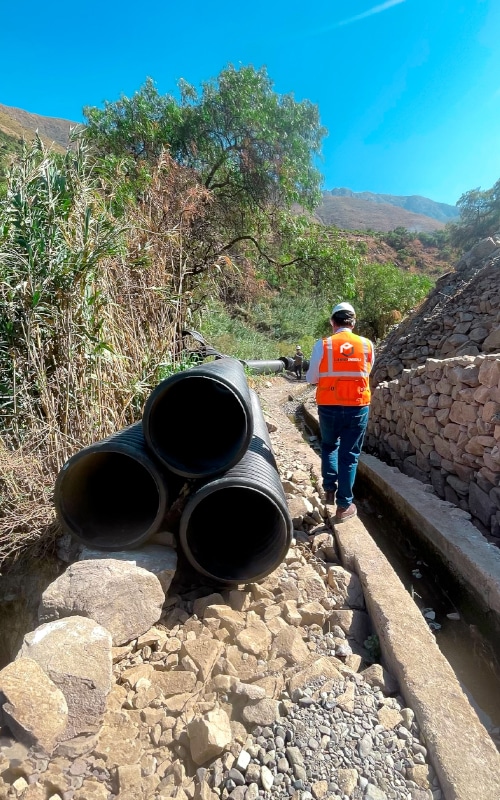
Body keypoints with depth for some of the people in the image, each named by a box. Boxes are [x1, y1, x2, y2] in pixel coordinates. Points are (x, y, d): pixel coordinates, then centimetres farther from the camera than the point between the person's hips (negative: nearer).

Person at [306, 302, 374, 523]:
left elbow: (311, 379, -1)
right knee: (350, 455, 10)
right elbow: (366, 374, 12)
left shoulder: (323, 345, -7)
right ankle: (344, 506, 16)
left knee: (329, 447, 24)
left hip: (329, 408, -1)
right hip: (358, 408, 1)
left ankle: (329, 491, 24)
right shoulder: (367, 345, -1)